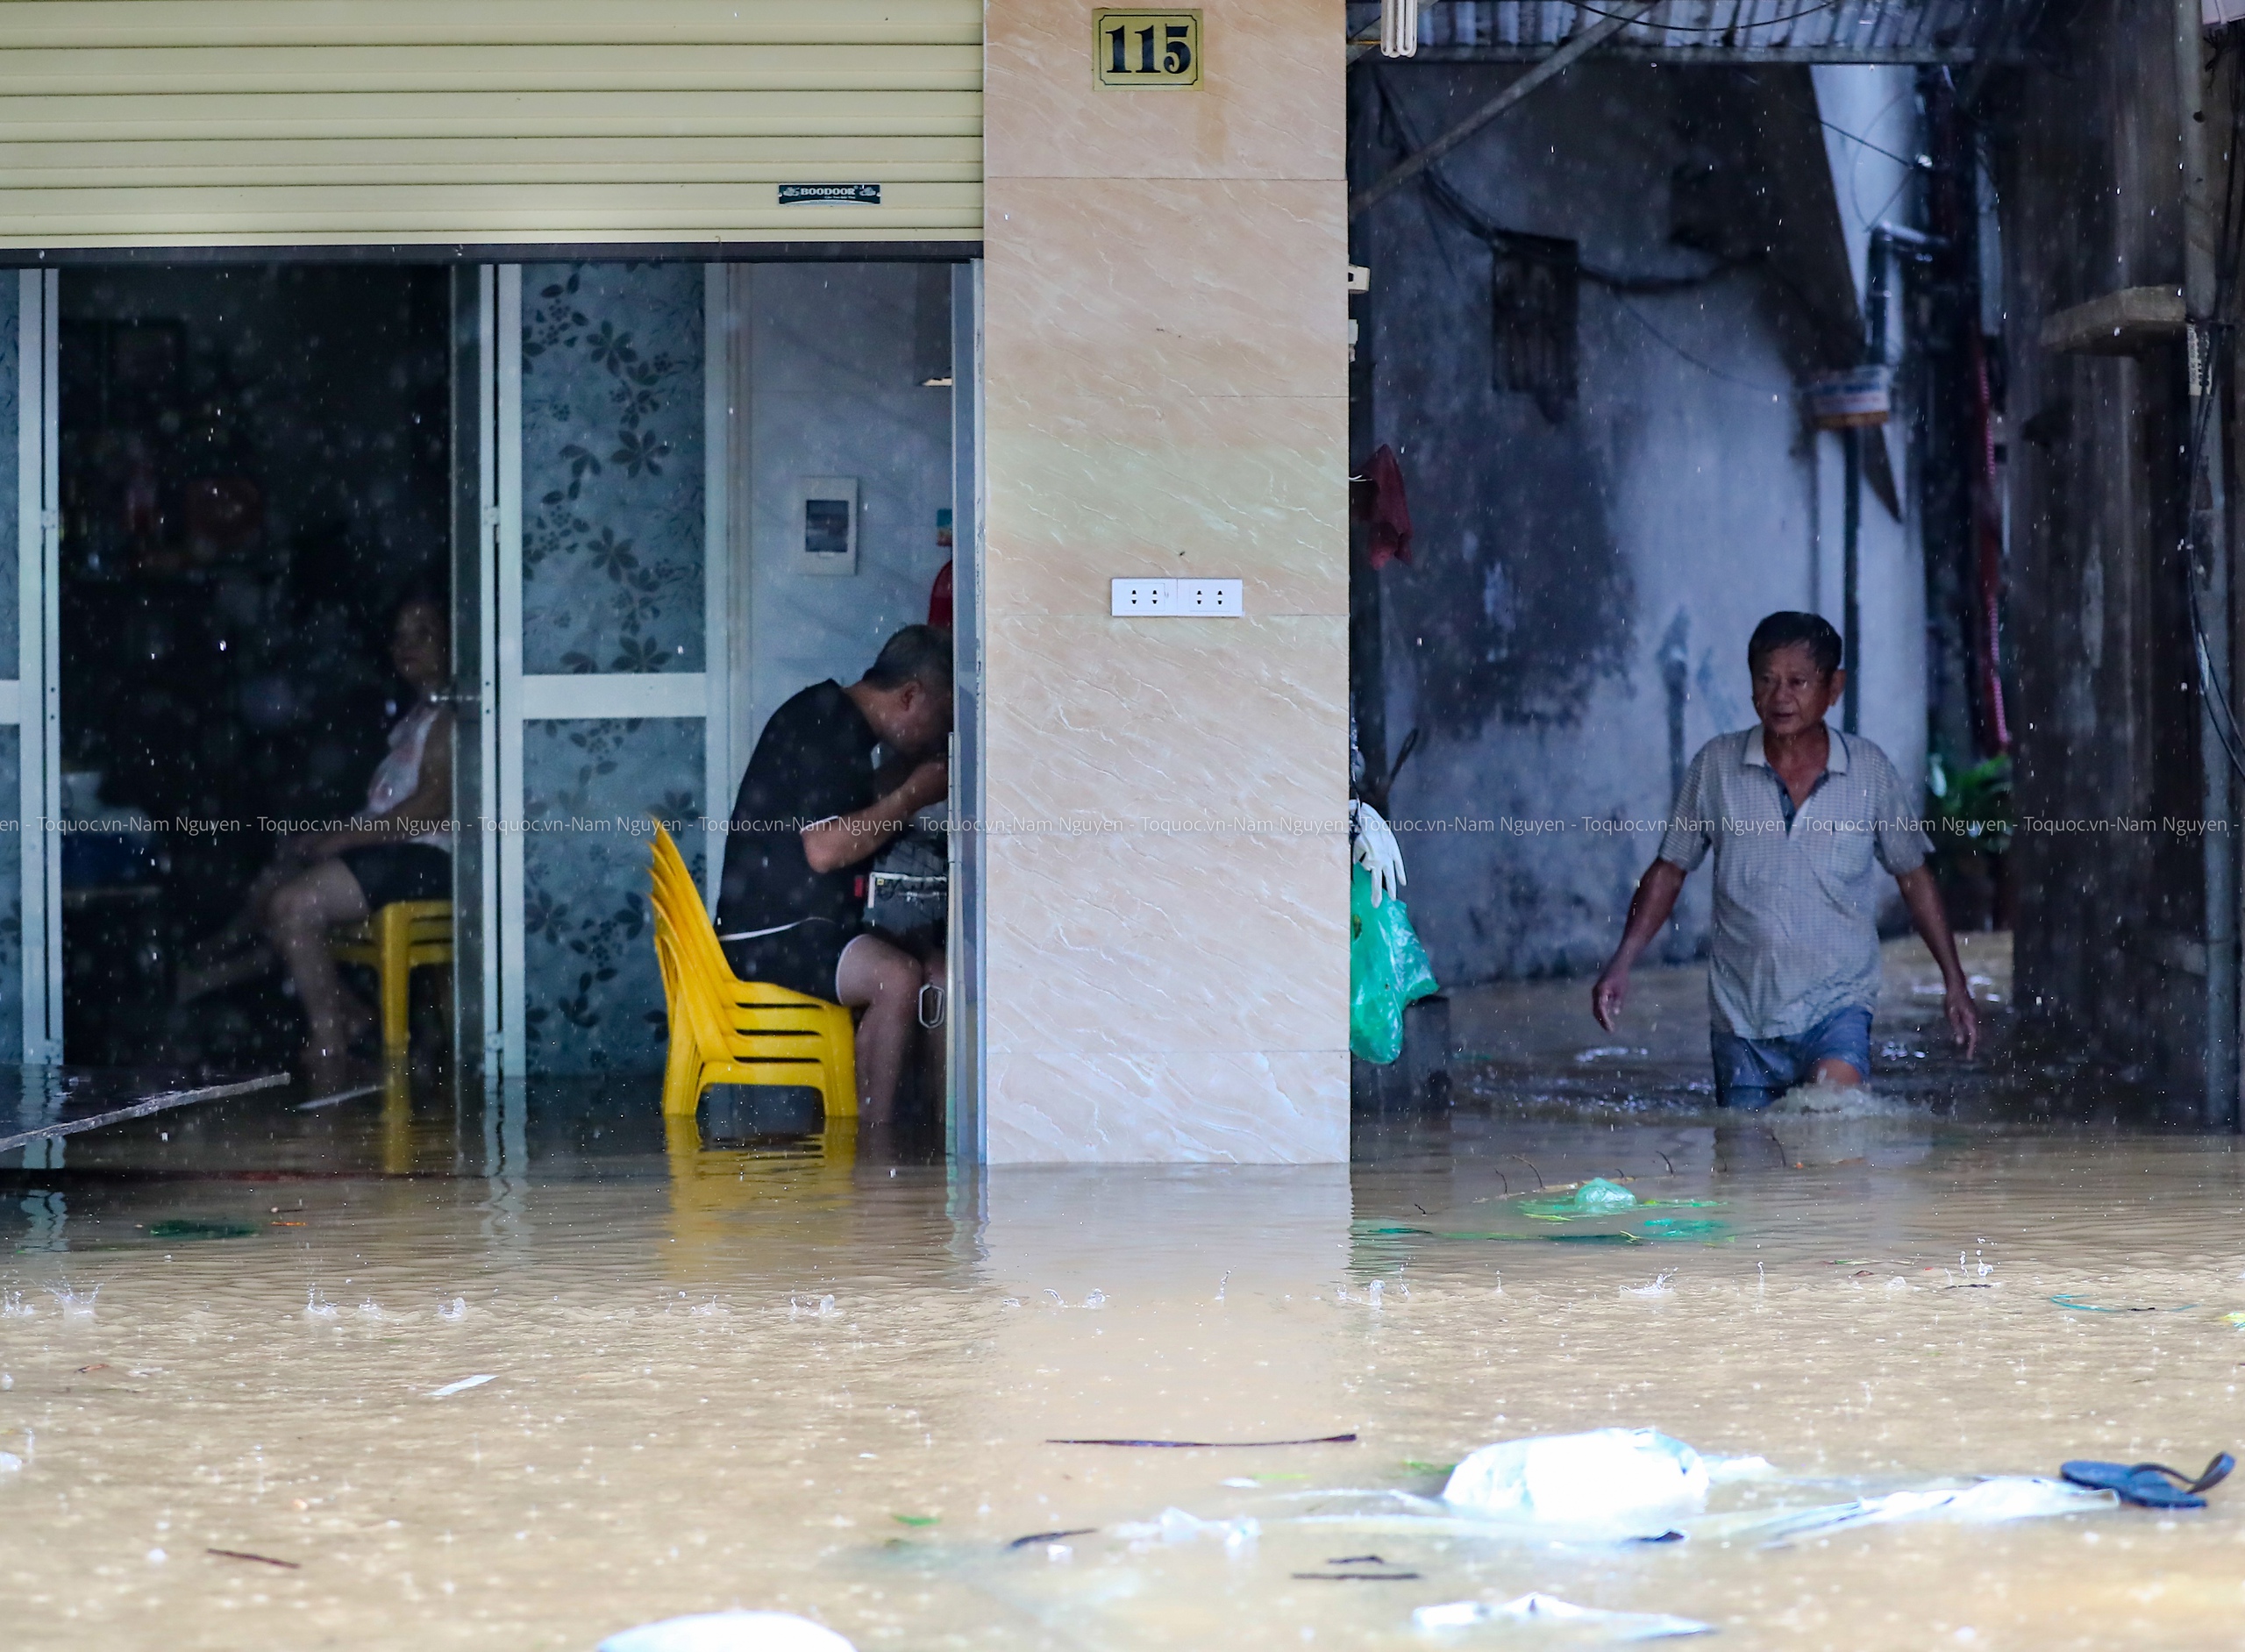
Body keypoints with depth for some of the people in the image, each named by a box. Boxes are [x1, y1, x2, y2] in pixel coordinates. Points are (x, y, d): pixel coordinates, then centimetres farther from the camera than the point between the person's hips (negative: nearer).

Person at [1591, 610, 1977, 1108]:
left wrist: (1954, 981, 12)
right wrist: (1621, 964, -1)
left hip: (1836, 1003, -2)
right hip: (1741, 1015, 2)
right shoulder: (1716, 765, 1)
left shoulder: (1870, 770, 1)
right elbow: (1669, 871, 9)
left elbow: (1913, 876, 13)